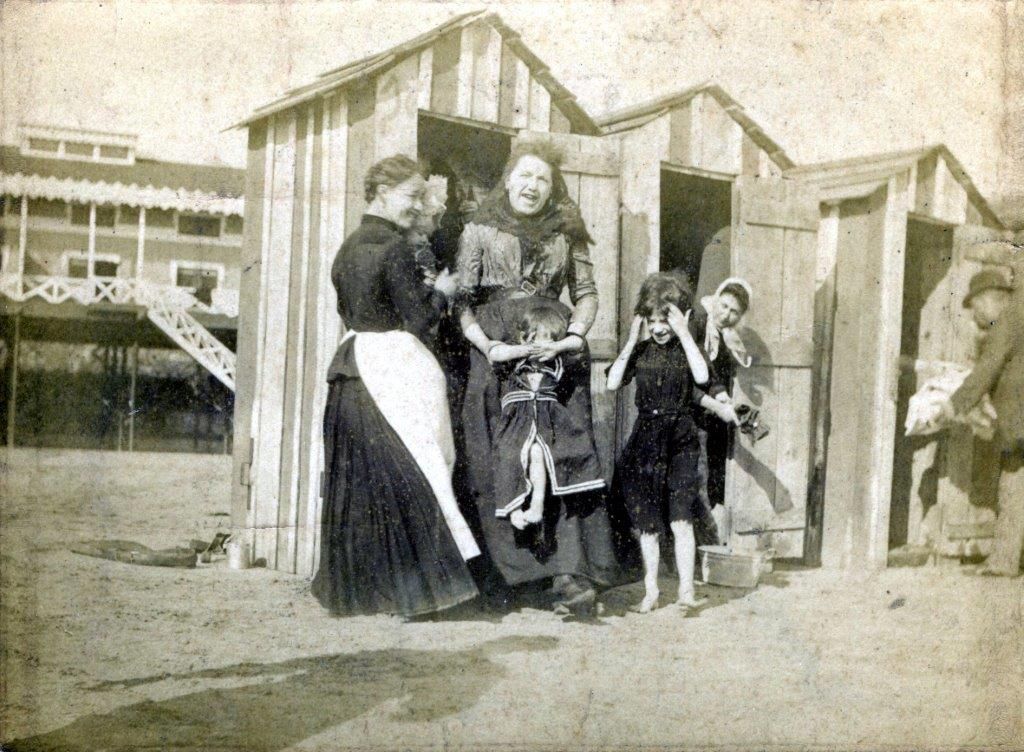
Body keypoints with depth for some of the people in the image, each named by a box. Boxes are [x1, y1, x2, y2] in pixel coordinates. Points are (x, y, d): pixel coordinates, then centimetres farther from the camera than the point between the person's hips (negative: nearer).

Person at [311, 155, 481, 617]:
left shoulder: (348, 247, 12)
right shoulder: (394, 248, -13)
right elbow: (420, 320, -14)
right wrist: (440, 292, 5)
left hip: (353, 367, 9)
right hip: (395, 367, -8)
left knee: (357, 482, 12)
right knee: (408, 475, -2)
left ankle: (355, 586, 20)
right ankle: (405, 588, 2)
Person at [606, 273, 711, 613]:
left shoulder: (687, 347, -1)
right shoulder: (641, 350, 4)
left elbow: (702, 376, -22)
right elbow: (612, 383, -8)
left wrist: (685, 334, -20)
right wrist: (631, 341, -9)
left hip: (680, 440, -3)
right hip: (645, 439, 3)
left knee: (680, 519, -10)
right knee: (647, 522, 8)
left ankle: (686, 587, 0)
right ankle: (651, 589, 19)